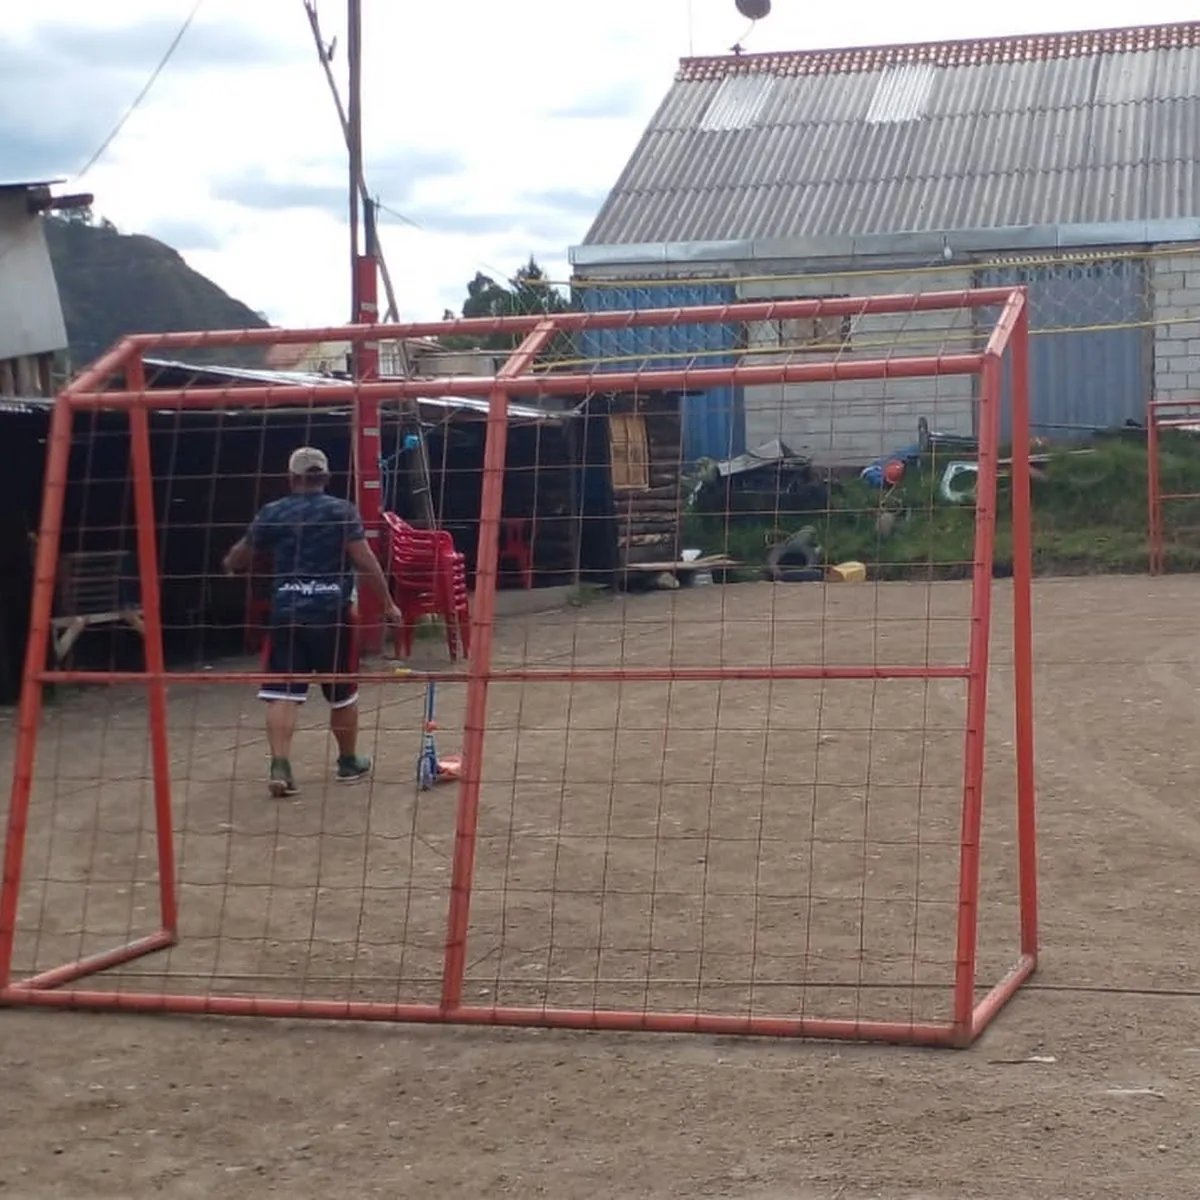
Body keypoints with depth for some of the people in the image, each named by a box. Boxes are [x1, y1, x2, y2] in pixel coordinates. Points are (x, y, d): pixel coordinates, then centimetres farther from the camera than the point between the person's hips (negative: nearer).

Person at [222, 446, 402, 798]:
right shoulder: (342, 511, -2)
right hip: (332, 614, -1)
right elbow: (364, 560, -9)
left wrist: (228, 566, 44)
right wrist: (387, 602, -2)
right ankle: (349, 762, 28)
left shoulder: (272, 513, 6)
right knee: (342, 693, 14)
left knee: (282, 693, 0)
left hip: (286, 614, 1)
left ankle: (280, 765, -14)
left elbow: (241, 556, 21)